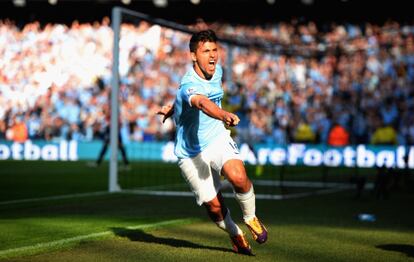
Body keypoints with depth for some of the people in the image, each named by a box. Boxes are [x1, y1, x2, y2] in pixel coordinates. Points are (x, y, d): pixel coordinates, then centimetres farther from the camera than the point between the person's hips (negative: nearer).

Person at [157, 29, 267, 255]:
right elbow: (203, 104, -52)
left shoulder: (216, 71, -3)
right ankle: (235, 235, 28)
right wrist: (225, 116, -70)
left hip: (218, 139, 4)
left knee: (238, 178, -26)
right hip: (191, 154, -4)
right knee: (214, 205, -3)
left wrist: (173, 107, 16)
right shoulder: (189, 85, -27)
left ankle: (250, 218, 2)